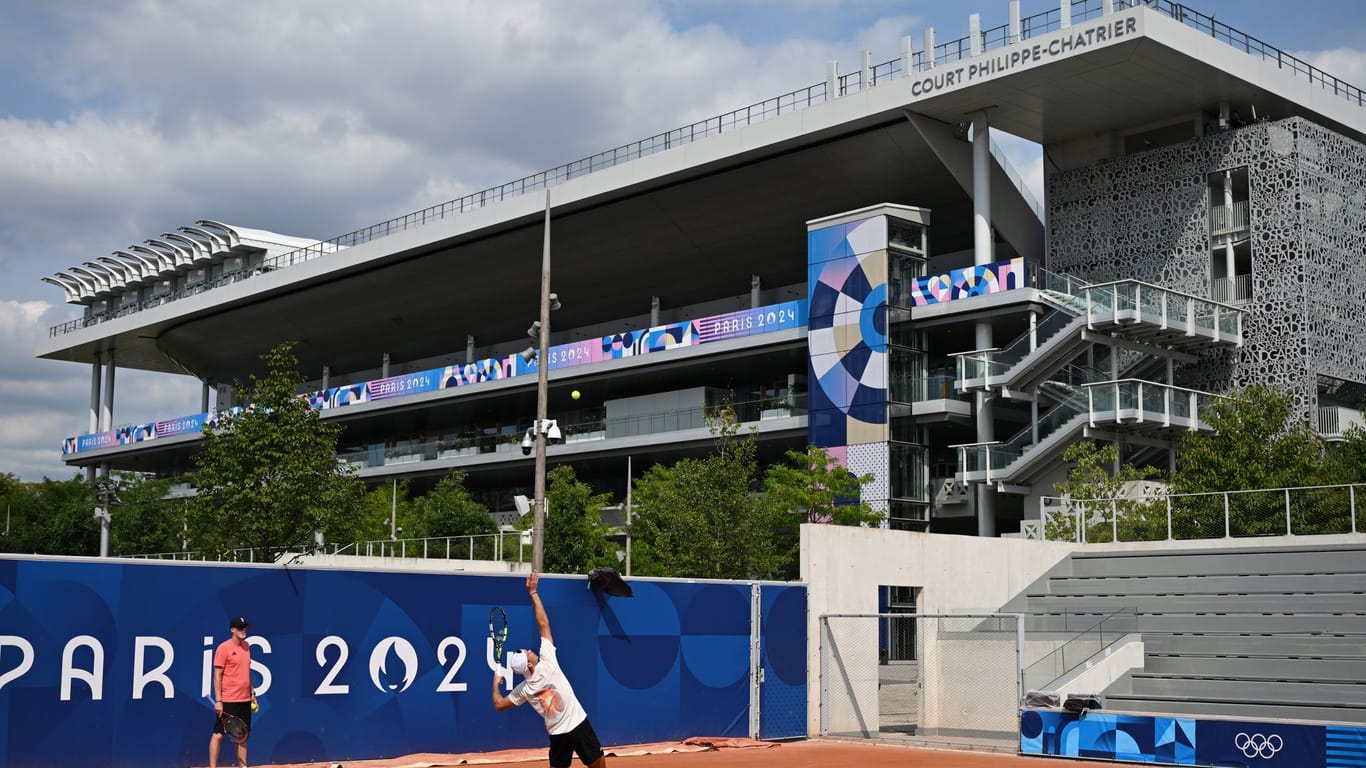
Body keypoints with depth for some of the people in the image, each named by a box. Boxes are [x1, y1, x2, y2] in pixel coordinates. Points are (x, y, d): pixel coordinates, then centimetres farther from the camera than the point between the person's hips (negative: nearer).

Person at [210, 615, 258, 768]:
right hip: (227, 701, -7)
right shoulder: (224, 648, -9)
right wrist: (218, 700, -14)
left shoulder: (246, 646, 12)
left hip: (245, 700, 7)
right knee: (218, 734, -3)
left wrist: (252, 693, 17)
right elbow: (217, 675, -10)